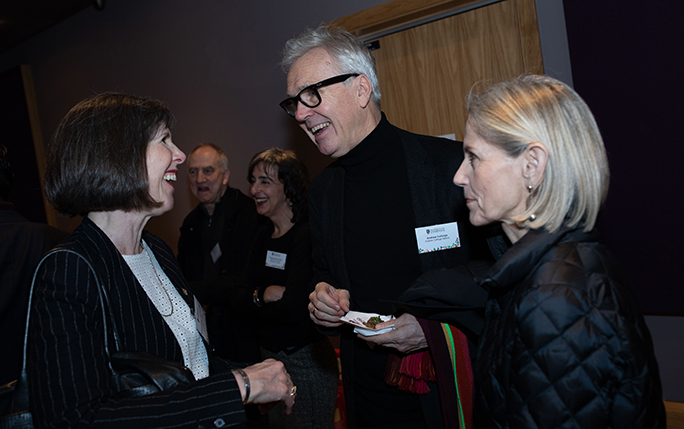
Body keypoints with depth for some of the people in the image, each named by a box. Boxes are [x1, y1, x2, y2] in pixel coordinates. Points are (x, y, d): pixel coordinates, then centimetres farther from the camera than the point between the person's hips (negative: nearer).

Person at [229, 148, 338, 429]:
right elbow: (237, 297, 2)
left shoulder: (306, 236, -19)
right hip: (268, 357, 8)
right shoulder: (263, 239, 6)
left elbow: (294, 309, -26)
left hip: (305, 360, -8)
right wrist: (264, 295, -17)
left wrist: (252, 302, -9)